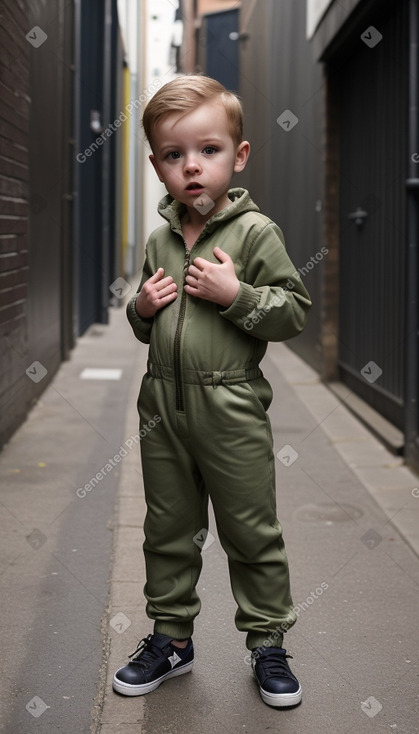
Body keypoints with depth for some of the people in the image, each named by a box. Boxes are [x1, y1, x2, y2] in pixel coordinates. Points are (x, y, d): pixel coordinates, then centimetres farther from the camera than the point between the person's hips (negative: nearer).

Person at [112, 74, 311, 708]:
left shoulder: (256, 232, -8)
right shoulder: (160, 241, 8)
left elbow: (295, 312, -10)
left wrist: (234, 293, -21)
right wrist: (141, 309, -3)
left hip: (232, 411, -5)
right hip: (163, 404, 5)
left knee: (251, 532, 6)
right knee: (168, 529, 15)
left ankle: (267, 641, 23)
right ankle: (172, 637, 30)